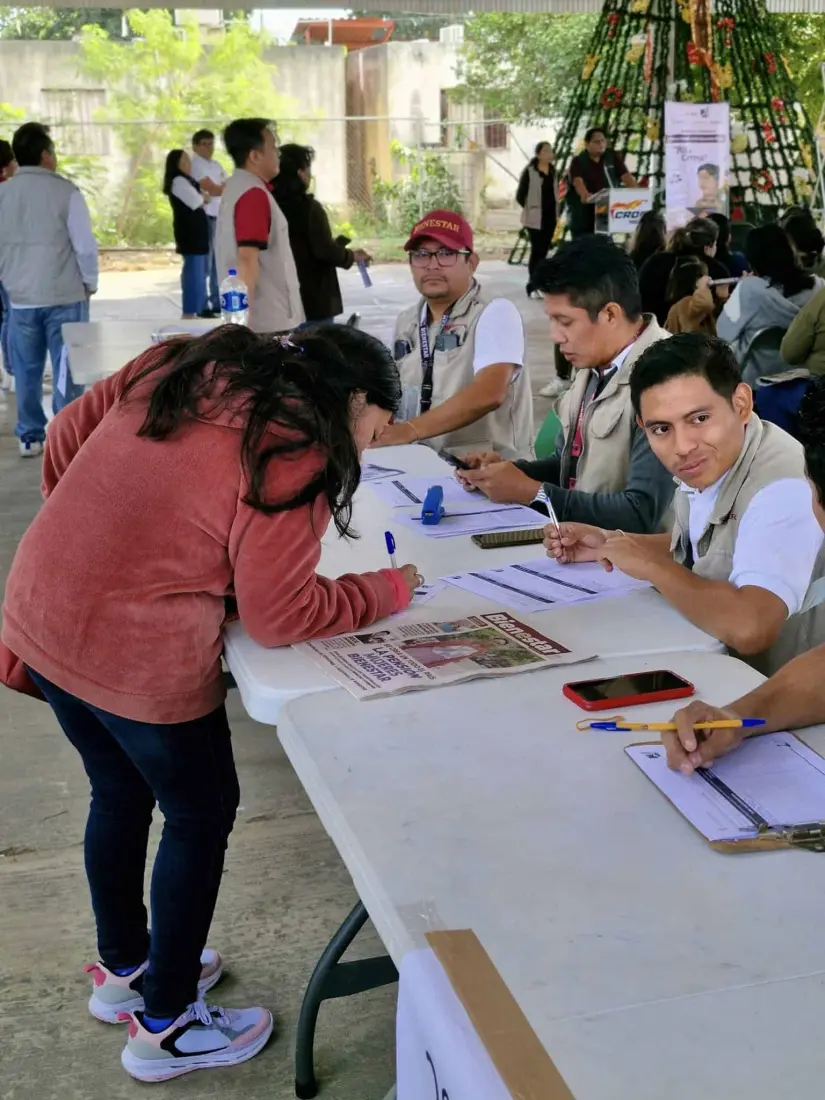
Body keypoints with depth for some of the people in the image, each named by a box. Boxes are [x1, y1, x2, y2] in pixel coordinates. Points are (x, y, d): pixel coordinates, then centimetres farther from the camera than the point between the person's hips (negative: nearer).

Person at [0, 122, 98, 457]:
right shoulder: (65, 191, -12)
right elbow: (84, 244, -10)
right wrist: (90, 282, 4)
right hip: (64, 295, -4)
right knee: (66, 370, 3)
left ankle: (30, 437, 19)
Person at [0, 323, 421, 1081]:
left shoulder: (189, 364, 6)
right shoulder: (296, 455, -14)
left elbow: (66, 437, 12)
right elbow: (279, 617, -10)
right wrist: (390, 590, 2)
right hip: (139, 659, -8)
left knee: (120, 795, 27)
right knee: (202, 817, 15)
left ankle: (123, 969, 48)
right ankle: (165, 1027, 29)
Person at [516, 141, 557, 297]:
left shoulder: (553, 170, 10)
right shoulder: (529, 171, -11)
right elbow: (520, 196, -8)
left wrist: (555, 209, 11)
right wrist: (530, 209, -4)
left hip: (550, 216, 6)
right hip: (536, 218, -6)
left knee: (544, 250, 10)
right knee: (537, 250, -8)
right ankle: (532, 286, -3)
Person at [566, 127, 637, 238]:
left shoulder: (613, 157, 6)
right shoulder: (578, 161, -4)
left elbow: (626, 176, -3)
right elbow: (578, 181, -22)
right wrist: (585, 195, -44)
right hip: (583, 214, -3)